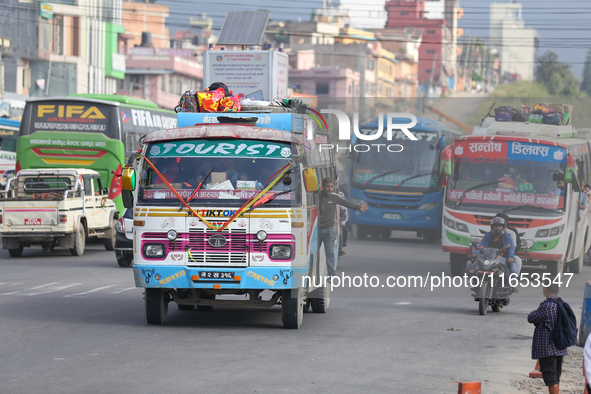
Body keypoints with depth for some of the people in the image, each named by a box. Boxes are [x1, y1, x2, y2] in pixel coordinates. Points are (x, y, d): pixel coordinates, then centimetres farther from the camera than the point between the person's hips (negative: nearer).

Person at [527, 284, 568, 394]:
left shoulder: (546, 306, -19)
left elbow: (531, 319, -10)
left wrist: (533, 313, 15)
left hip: (547, 348, -8)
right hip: (560, 347, 8)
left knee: (551, 379, -7)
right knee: (556, 377, 18)